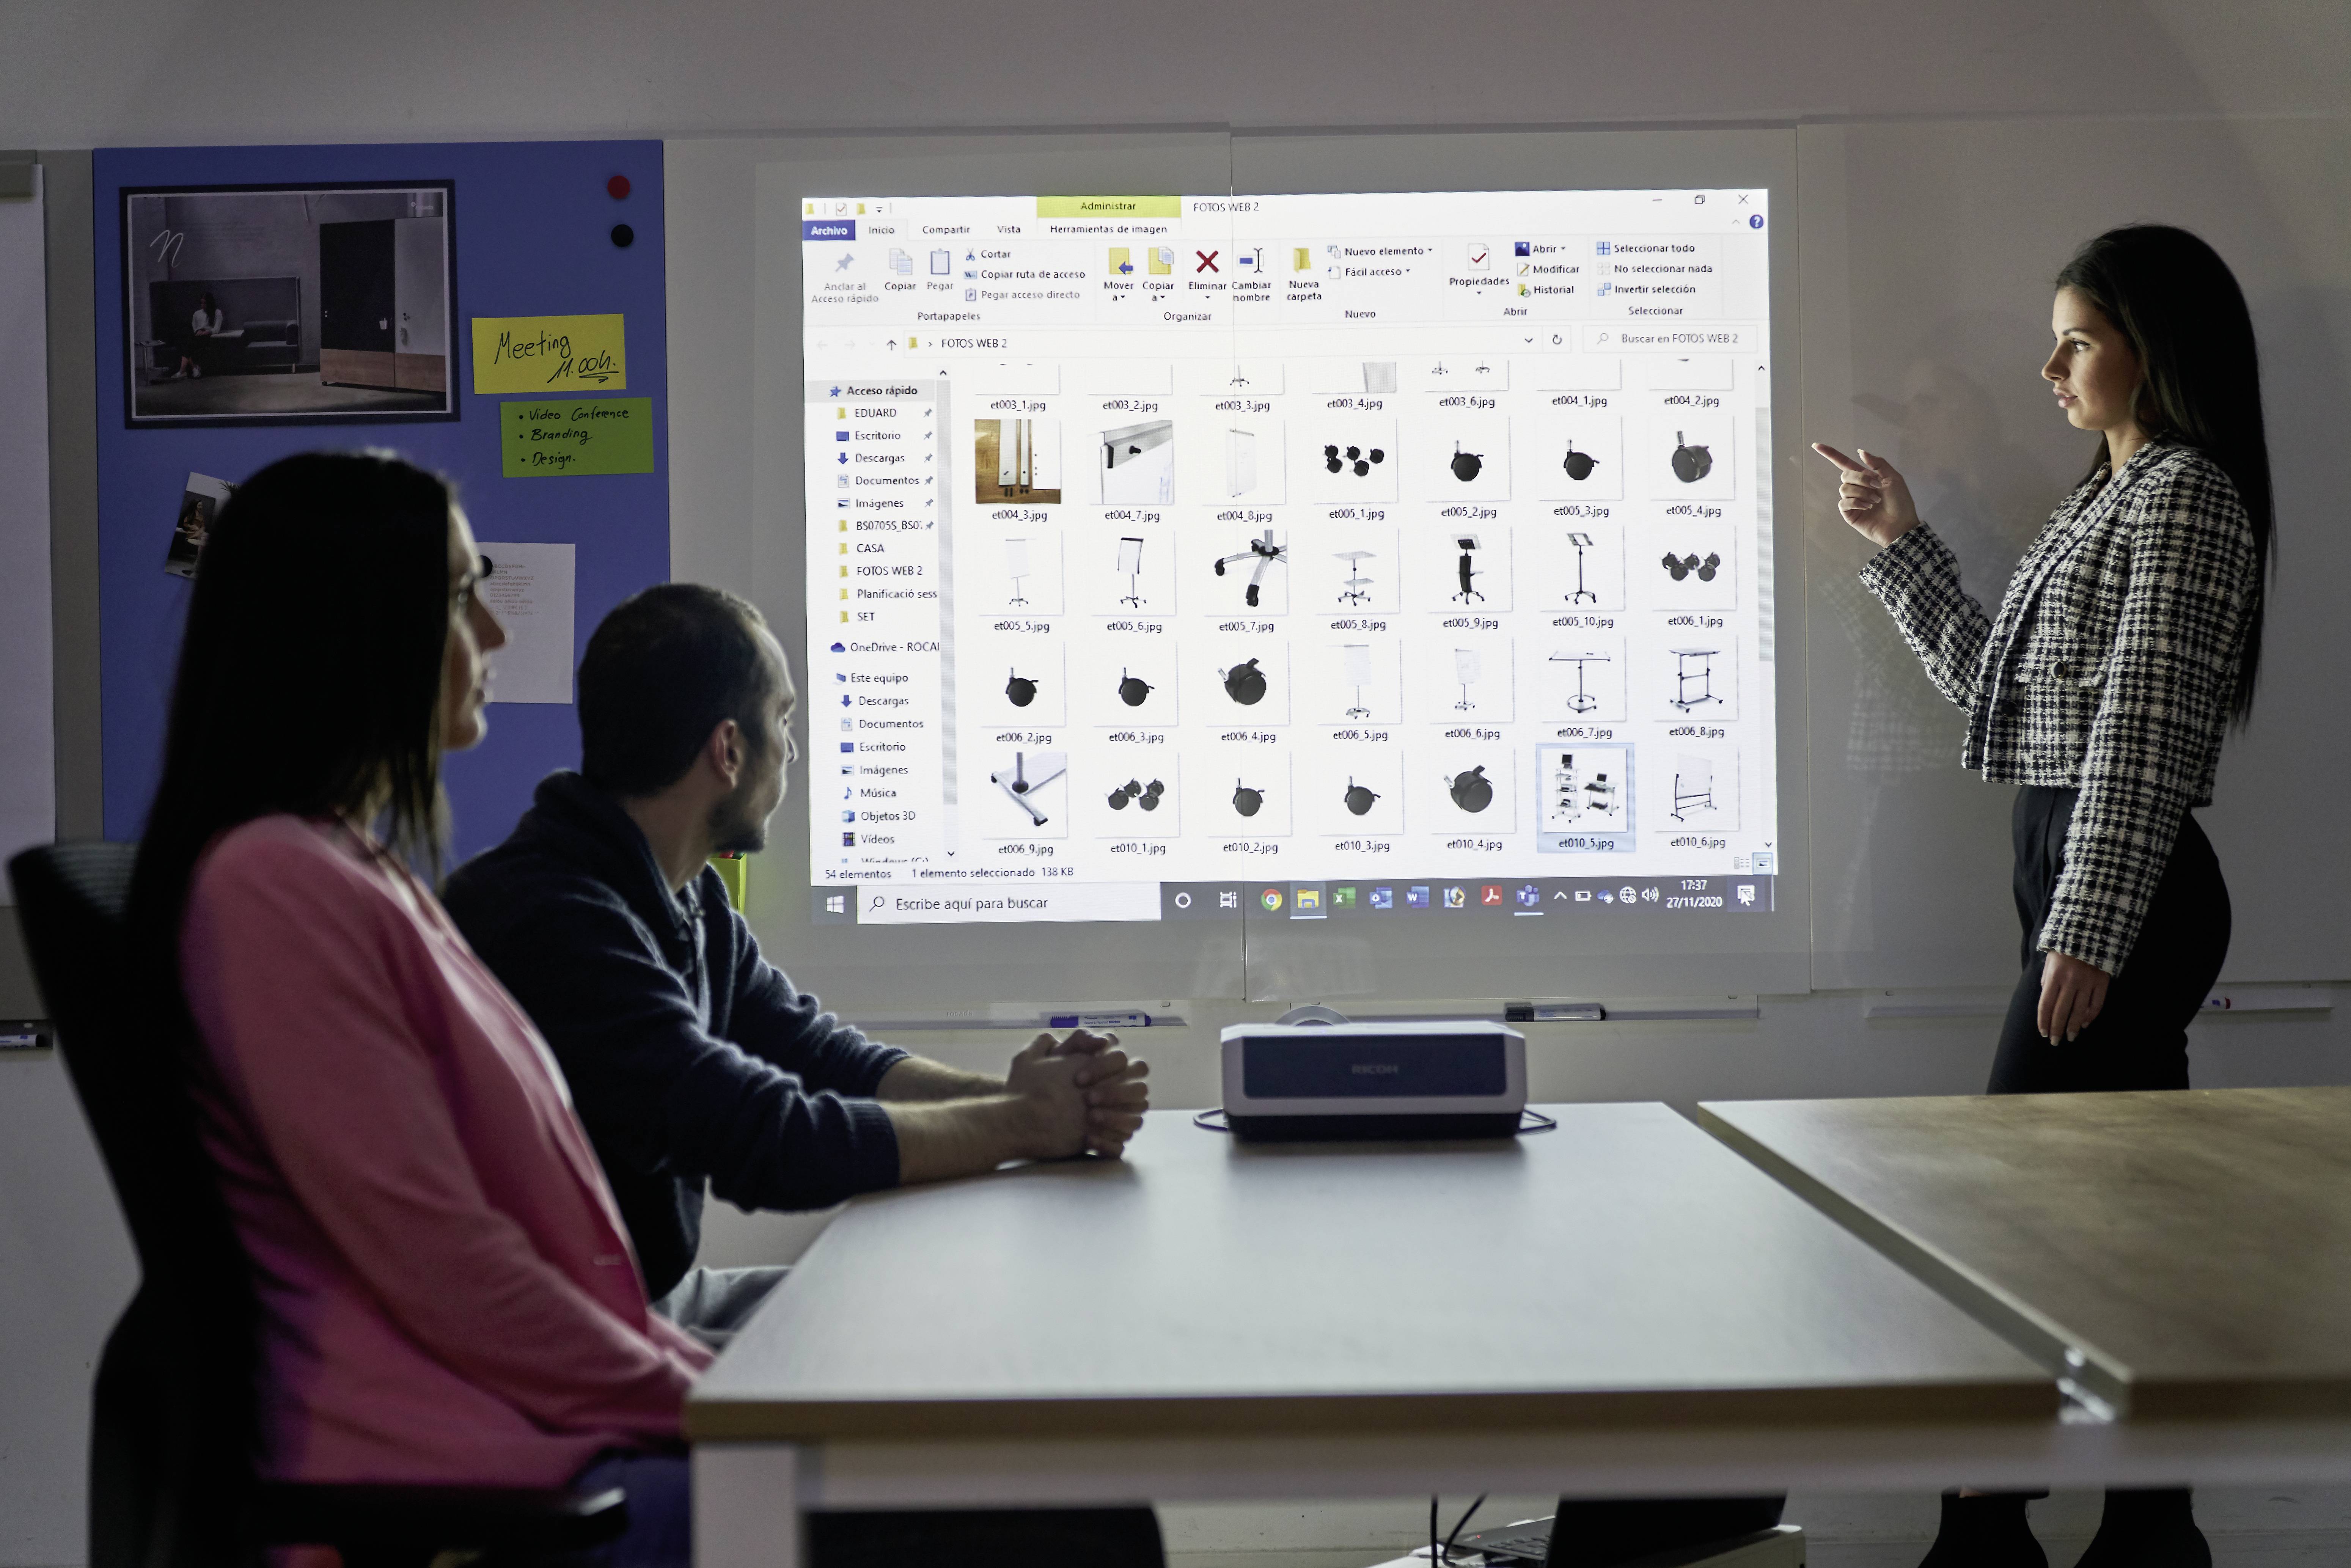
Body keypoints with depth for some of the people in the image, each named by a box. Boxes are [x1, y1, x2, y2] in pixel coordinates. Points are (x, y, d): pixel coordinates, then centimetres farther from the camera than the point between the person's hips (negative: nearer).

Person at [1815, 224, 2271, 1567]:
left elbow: (2146, 729, -18)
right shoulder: (2110, 502, 19)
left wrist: (2087, 931, -23)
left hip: (2124, 890, -10)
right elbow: (1998, 686, 22)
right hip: (2091, 888, 10)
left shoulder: (2187, 496, -10)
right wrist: (1902, 542, 19)